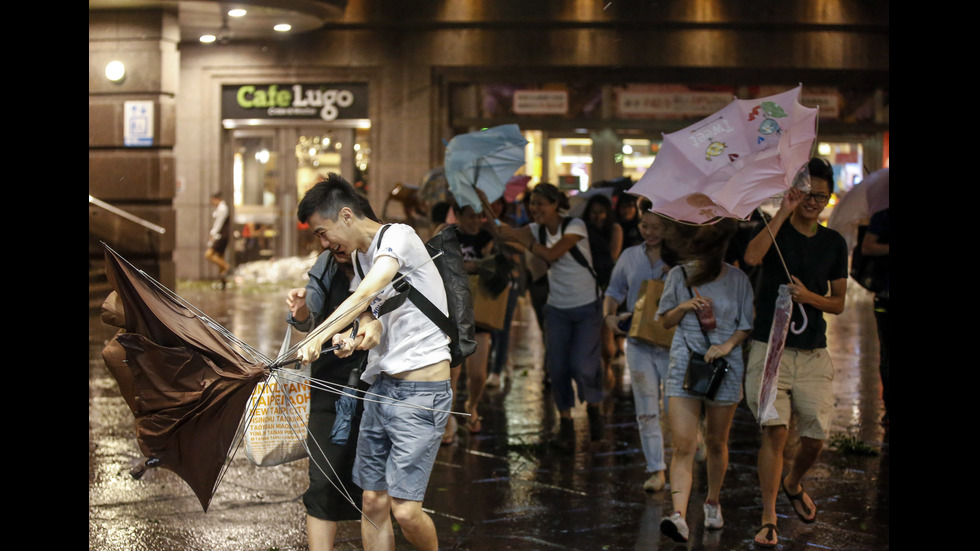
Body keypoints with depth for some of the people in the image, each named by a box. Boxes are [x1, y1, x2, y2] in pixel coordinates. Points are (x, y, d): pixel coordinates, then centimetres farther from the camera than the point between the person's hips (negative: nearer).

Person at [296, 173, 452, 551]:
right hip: (380, 388, 8)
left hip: (421, 393, -8)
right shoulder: (359, 258, 17)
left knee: (404, 509, -11)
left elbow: (366, 295, -24)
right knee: (373, 503, 6)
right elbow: (370, 312, 5)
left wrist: (316, 338, -30)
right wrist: (366, 332, -19)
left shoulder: (398, 236, -10)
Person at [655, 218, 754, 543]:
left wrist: (728, 345, -13)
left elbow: (746, 326, 5)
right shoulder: (678, 276, 2)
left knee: (716, 442, 14)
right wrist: (684, 307, -8)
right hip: (684, 364, 0)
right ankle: (679, 516, -24)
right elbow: (666, 321, 12)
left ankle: (713, 501, 37)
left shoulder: (737, 279, 0)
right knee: (683, 446, -13)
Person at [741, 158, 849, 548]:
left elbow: (838, 303, 11)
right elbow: (751, 257, -22)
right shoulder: (776, 229, 1)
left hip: (813, 354, 3)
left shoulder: (834, 243, 10)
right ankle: (769, 519, -6)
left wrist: (808, 296, -9)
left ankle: (793, 484, 34)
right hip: (770, 347, -3)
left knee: (816, 437, 1)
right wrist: (783, 211, -20)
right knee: (776, 429, -14)